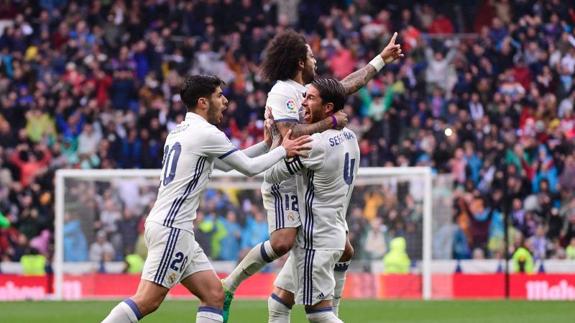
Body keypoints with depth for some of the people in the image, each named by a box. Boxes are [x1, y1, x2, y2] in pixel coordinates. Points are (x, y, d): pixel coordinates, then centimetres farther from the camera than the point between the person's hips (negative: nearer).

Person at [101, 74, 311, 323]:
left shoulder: (180, 131, 19)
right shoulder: (207, 133, -9)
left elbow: (228, 163, 29)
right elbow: (250, 168, -3)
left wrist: (266, 143, 26)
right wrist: (283, 151, 11)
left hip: (174, 229, 10)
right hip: (171, 228, -10)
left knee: (214, 294, 6)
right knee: (147, 301, -14)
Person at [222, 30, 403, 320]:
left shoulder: (308, 91, 16)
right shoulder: (282, 93, -10)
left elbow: (350, 83, 31)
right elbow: (291, 135, -24)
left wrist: (381, 59, 40)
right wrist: (331, 122, -16)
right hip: (284, 185, -9)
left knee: (344, 250, 5)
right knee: (283, 242, -29)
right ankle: (228, 287, -15)